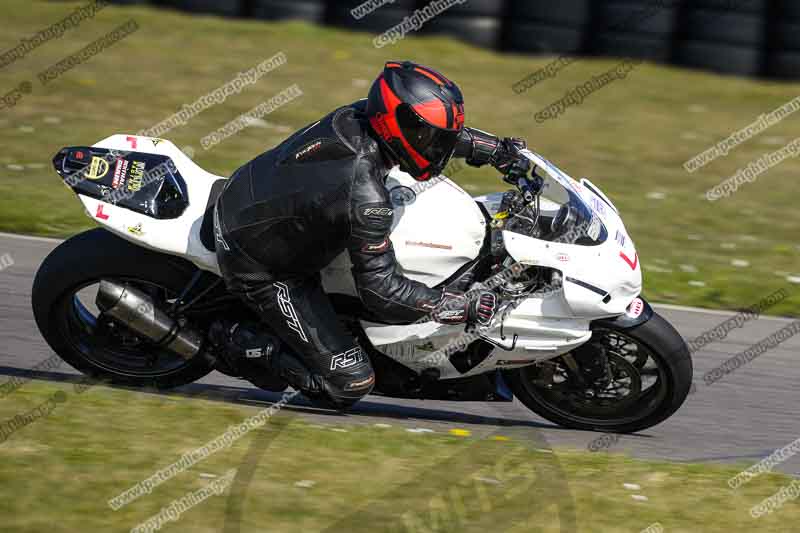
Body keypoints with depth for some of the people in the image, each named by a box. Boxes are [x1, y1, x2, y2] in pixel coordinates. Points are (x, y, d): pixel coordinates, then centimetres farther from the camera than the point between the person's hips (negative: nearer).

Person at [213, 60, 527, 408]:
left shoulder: (356, 116, -13)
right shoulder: (365, 198, -35)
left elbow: (425, 132, 10)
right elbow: (381, 290, -28)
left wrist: (497, 150, 9)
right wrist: (465, 309, -24)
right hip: (258, 269, -8)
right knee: (351, 382, -8)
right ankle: (239, 343, 6)